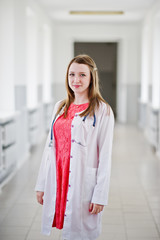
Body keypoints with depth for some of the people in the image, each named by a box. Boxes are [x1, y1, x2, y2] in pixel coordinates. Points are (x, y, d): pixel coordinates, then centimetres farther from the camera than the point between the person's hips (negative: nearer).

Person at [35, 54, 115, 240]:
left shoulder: (102, 111, -6)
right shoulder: (60, 107, 11)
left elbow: (105, 157, -9)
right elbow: (50, 146, 12)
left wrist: (100, 195, -14)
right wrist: (41, 184, 10)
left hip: (84, 183, -5)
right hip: (57, 182, 5)